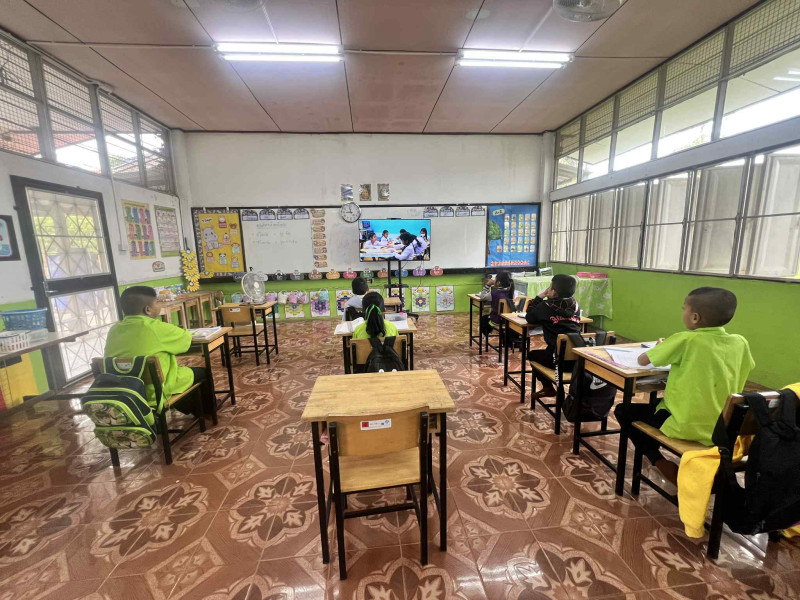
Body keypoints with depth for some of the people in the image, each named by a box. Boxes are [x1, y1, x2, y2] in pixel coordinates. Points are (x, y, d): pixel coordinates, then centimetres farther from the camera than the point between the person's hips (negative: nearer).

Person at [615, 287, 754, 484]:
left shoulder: (685, 340, -19)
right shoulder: (740, 342, -3)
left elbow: (642, 360, -11)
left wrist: (661, 349, 10)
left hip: (686, 427, -6)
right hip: (723, 428, 6)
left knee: (623, 410, 11)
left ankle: (660, 463, 3)